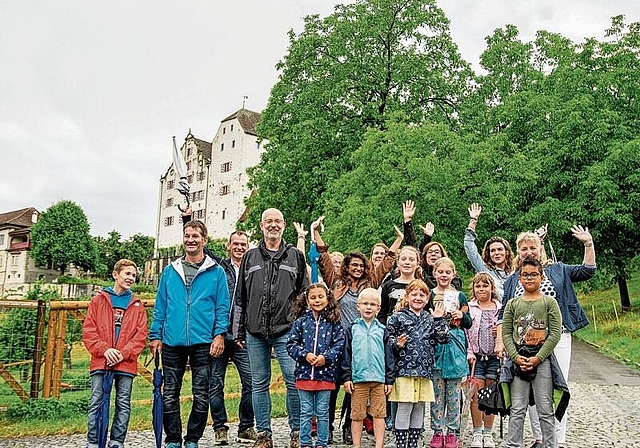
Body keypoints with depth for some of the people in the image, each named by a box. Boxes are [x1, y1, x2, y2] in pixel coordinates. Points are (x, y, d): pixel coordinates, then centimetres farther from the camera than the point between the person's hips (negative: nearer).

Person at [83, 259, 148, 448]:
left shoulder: (137, 305, 11)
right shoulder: (99, 300, 9)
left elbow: (141, 335, 4)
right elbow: (88, 330, 1)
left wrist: (124, 353, -10)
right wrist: (105, 350, -12)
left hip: (126, 363, 1)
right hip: (100, 361, -1)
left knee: (123, 404, 5)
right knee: (97, 403, 2)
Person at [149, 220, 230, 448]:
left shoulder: (216, 272, 3)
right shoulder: (170, 271, 10)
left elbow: (222, 307, 1)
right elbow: (160, 307, 11)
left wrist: (219, 334, -9)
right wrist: (155, 335, 4)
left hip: (203, 343, -2)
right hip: (172, 343, 2)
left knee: (201, 397, 6)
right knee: (170, 395, 8)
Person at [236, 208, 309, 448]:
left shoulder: (295, 256, 8)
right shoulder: (250, 257, 11)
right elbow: (241, 297, 12)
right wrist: (240, 332, 8)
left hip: (286, 331, -2)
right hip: (255, 332, 2)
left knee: (294, 381, -3)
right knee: (259, 384, 9)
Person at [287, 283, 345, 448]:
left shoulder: (333, 322, 1)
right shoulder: (301, 321, 2)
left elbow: (339, 344, -2)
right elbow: (291, 343, 0)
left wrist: (326, 357, -15)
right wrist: (305, 355, -14)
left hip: (325, 374, 0)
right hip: (304, 373, 0)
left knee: (322, 412, 10)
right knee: (306, 412, 10)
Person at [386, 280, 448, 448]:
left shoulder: (430, 318, 13)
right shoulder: (398, 317, -2)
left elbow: (442, 338, 6)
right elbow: (388, 339, -3)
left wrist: (439, 320, -1)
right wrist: (397, 344, -21)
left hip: (424, 371, 5)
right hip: (404, 370, -5)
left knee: (419, 409, 12)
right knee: (404, 408, -1)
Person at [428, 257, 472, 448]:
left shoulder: (460, 296, 9)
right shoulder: (429, 295, 4)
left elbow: (469, 323, 12)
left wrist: (462, 316, -7)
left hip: (455, 346, 1)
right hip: (434, 345, -1)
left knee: (454, 391, 5)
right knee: (437, 391, 4)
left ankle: (452, 432, 14)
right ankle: (437, 432, 13)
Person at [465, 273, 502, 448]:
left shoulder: (500, 308, 5)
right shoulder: (469, 308, 2)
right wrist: (469, 353, -8)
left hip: (494, 356, 1)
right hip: (476, 356, -1)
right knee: (476, 395, 0)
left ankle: (488, 433, 20)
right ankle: (477, 433, 12)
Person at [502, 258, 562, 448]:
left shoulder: (549, 302, 1)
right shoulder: (513, 304, 8)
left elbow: (555, 334, -6)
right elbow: (506, 333, 4)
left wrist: (538, 358, -12)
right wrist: (516, 357, -9)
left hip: (542, 359, -2)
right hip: (518, 361, 2)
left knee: (545, 409, 5)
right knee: (517, 409, 7)